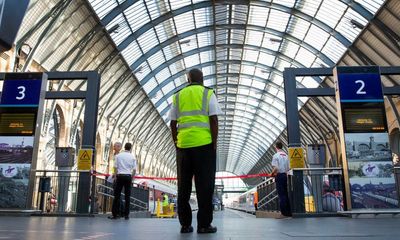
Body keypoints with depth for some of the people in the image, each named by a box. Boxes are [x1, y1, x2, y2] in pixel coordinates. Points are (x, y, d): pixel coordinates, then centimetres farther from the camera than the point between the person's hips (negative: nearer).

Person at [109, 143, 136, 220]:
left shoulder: (118, 155, 3)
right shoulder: (132, 157, 4)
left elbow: (115, 167, 1)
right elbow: (134, 169, 2)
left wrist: (116, 176, 8)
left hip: (120, 176, 0)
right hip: (128, 176, 0)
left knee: (117, 196, 4)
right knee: (127, 196, 4)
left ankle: (115, 214, 4)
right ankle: (126, 215, 6)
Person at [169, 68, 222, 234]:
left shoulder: (178, 96, 14)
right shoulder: (208, 94, 6)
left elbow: (173, 123, 10)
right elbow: (213, 120, -4)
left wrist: (176, 143, 15)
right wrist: (214, 144, -2)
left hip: (183, 144, 3)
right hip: (204, 144, -3)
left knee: (184, 186, 7)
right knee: (204, 185, 0)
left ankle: (185, 224, 9)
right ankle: (204, 224, 0)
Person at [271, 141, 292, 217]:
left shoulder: (276, 155, -11)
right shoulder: (286, 155, 9)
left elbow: (275, 168, -18)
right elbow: (288, 168, 9)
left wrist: (272, 174, -3)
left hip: (279, 176, -6)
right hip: (285, 175, 7)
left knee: (281, 194, -3)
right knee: (285, 193, 13)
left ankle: (284, 212, -3)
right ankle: (289, 212, 16)